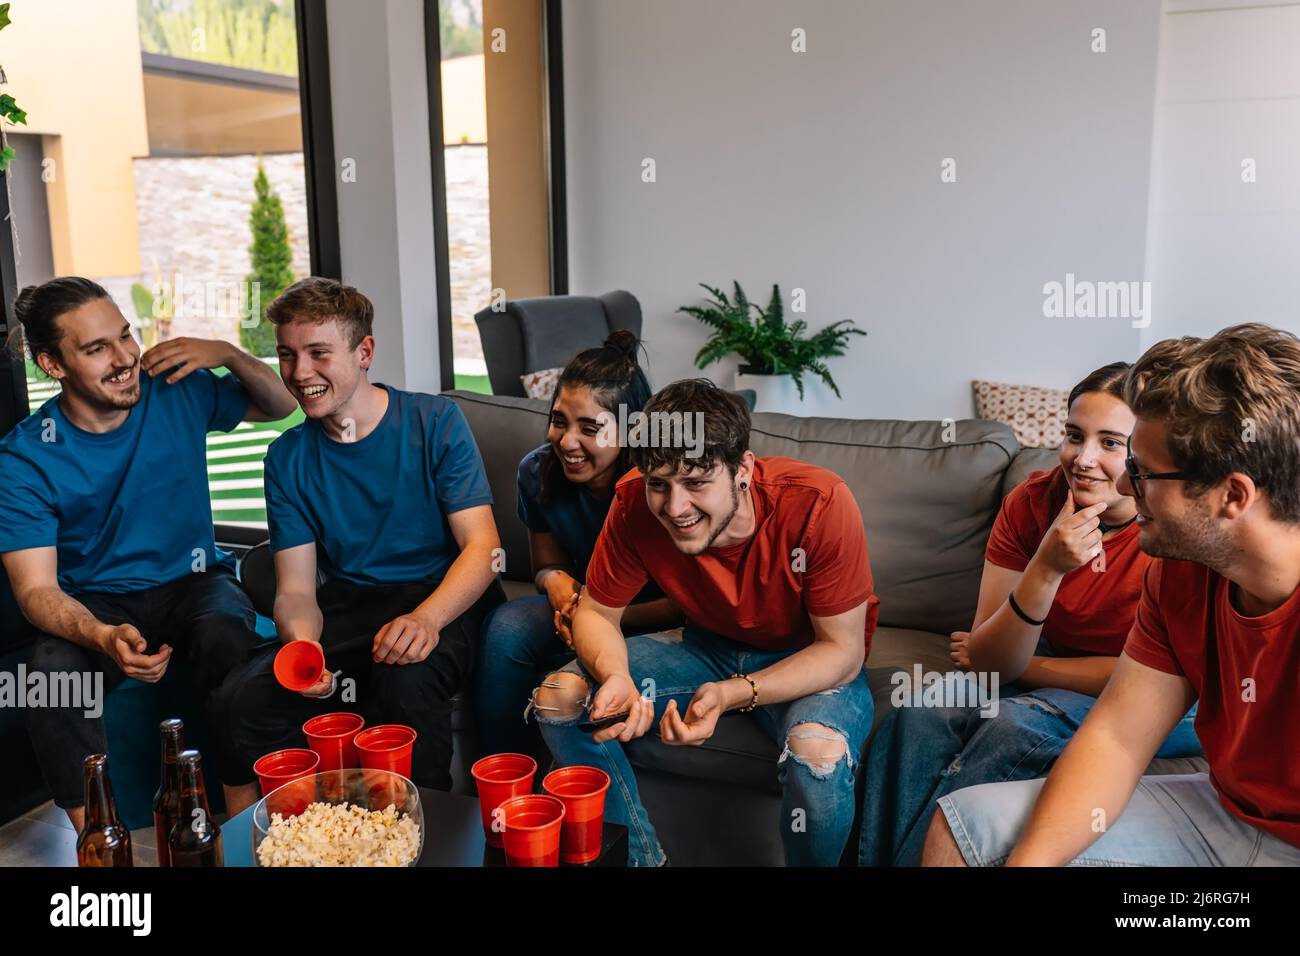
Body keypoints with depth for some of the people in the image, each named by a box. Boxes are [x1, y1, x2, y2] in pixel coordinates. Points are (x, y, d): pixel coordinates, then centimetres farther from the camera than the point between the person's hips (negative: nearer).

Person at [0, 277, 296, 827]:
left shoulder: (178, 393, -5)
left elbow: (281, 406, 11)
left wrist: (229, 354, -11)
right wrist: (103, 636, -39)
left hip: (193, 581, 1)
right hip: (95, 602, -1)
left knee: (226, 636, -35)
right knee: (53, 673, -34)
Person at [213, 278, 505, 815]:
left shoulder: (435, 423, -4)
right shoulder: (287, 458, 6)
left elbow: (483, 547, -11)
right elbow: (295, 589, 2)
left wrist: (426, 617, -31)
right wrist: (302, 644, -23)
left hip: (445, 603, -3)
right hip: (348, 607, 4)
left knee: (406, 674, -36)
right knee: (241, 700, -22)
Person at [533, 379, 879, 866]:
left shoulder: (819, 504, -30)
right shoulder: (635, 504, -20)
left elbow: (842, 650, -22)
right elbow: (595, 612, -7)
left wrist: (733, 694, -36)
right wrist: (615, 676, -30)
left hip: (813, 661, -3)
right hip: (709, 645, 4)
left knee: (819, 755, -37)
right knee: (558, 697, -13)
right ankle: (641, 858, 8)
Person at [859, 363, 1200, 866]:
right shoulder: (1031, 502, -12)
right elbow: (987, 663, -16)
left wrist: (1023, 664, -10)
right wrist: (1047, 568, -32)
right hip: (1049, 678, 4)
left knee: (1012, 726, -31)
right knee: (919, 715, -23)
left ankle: (911, 859, -14)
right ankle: (877, 858, -7)